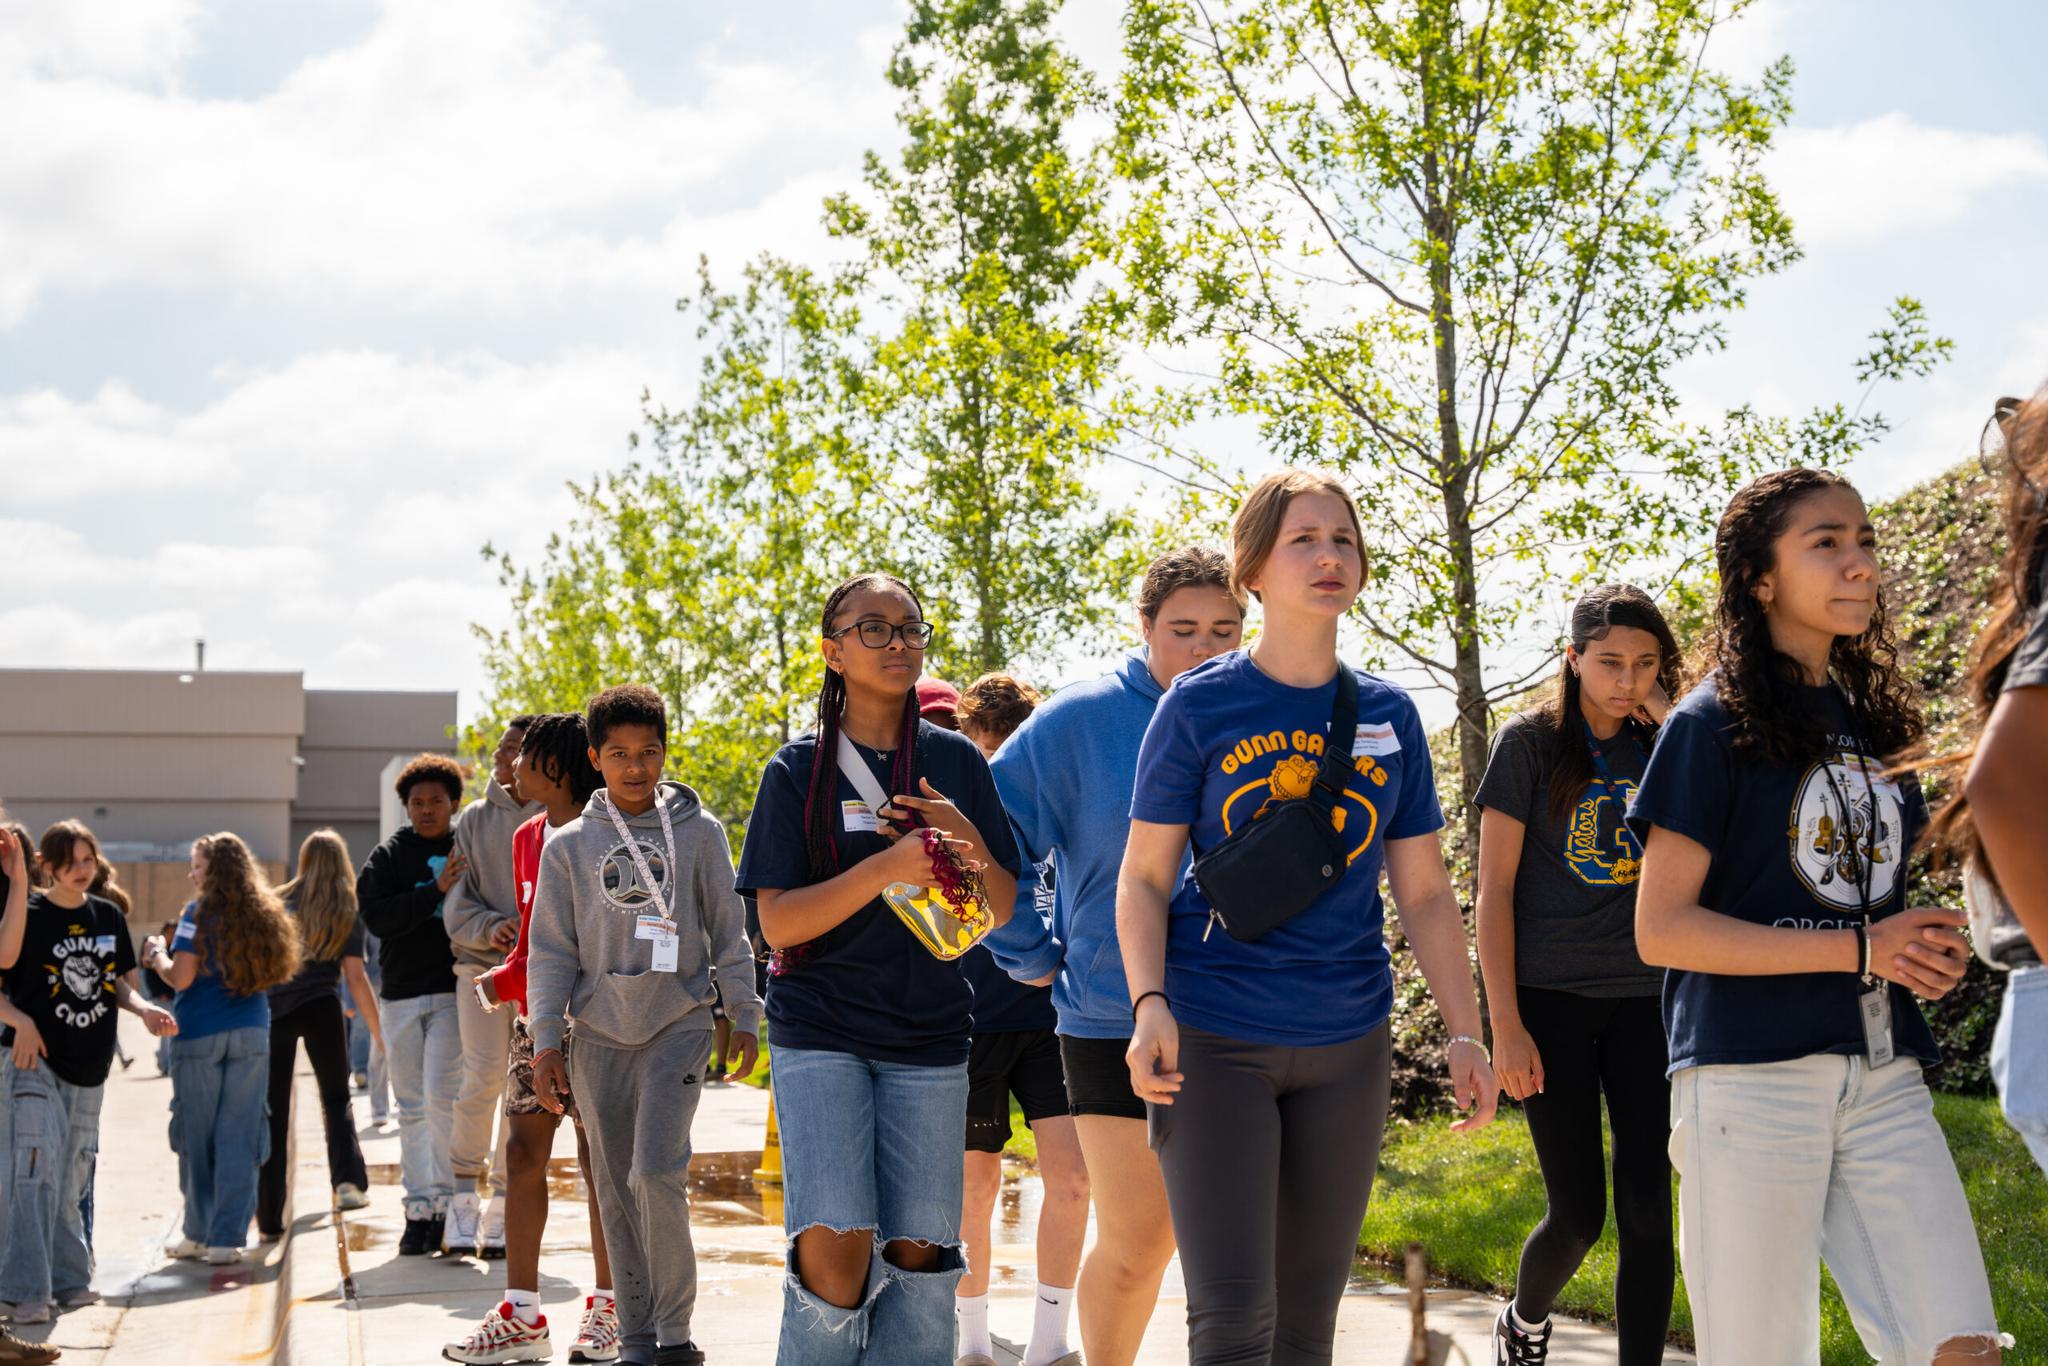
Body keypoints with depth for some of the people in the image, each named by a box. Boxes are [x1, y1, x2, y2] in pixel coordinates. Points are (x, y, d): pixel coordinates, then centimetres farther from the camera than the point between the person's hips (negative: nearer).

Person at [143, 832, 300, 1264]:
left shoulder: (201, 912, -8)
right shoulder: (265, 913, 8)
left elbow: (181, 978, -13)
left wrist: (156, 953, 6)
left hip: (200, 1035, -4)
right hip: (251, 1034, 4)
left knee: (197, 1137, 7)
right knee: (239, 1137, 4)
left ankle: (199, 1233, 15)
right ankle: (227, 1237, 1)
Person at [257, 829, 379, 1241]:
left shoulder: (277, 903, 10)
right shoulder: (347, 912, 6)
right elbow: (355, 976, -1)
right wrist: (378, 1030, 1)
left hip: (273, 1010, 1)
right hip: (321, 1008, -1)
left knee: (273, 1112, 5)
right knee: (336, 1099, 17)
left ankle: (269, 1218, 4)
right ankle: (348, 1181, -4)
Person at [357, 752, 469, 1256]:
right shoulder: (387, 857, 7)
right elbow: (376, 916, -8)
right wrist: (436, 890, -20)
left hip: (454, 992, -2)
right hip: (400, 994, 3)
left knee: (441, 1095, -14)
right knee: (411, 1107, 7)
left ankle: (446, 1199, -7)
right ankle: (419, 1208, 14)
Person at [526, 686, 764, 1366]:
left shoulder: (698, 831, 3)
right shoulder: (569, 846, 5)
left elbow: (728, 931, 7)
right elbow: (551, 952, 6)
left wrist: (744, 1017, 5)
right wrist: (546, 1043, 0)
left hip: (679, 1024, -2)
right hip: (599, 1035, 2)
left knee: (657, 1172, -16)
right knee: (617, 1189, 6)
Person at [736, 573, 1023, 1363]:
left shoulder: (957, 761, 8)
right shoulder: (798, 770, 1)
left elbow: (1001, 911, 9)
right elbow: (778, 923, -7)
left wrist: (967, 841, -11)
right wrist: (886, 867, -20)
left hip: (929, 1037, 3)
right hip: (821, 1034, -2)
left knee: (919, 1253, 0)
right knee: (834, 1250, -15)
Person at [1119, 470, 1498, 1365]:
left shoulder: (1388, 715, 6)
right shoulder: (1199, 706, -3)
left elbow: (1425, 892, 10)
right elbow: (1144, 878, -1)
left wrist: (1466, 1035, 2)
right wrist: (1149, 1005, -16)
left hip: (1346, 1046, 4)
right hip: (1214, 1039, -4)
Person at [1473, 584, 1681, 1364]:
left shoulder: (1660, 747, 9)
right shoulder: (1531, 742, -2)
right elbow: (1494, 891, -5)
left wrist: (1670, 724, -8)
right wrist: (1504, 1025, -11)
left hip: (1642, 1002, 3)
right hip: (1551, 1001, -3)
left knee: (1647, 1211, -3)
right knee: (1578, 1214, 1)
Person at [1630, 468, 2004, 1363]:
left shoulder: (1866, 721, 14)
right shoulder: (1713, 725, -5)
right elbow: (1661, 929, -10)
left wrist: (1923, 948, 2)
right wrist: (1858, 949, -15)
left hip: (1884, 1078, 6)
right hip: (1751, 1078, -6)